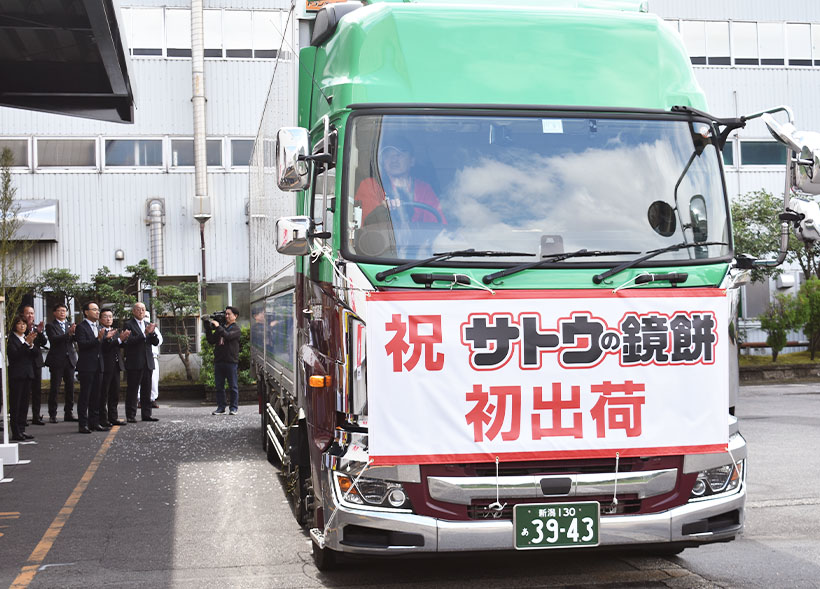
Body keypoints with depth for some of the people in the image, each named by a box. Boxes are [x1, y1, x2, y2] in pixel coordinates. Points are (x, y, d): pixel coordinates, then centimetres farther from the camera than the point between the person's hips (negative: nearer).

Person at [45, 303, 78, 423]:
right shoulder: (51, 326, 0)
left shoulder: (70, 325, 13)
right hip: (57, 361, -5)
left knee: (70, 387, 6)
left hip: (69, 360, 5)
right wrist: (69, 333, -27)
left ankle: (69, 413, 13)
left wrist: (75, 333, -23)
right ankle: (52, 415, 1)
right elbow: (54, 339, -16)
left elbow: (75, 340, 0)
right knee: (54, 389, -3)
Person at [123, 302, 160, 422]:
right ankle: (130, 415, -1)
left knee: (146, 390, 8)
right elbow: (130, 341, -17)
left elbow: (156, 342, 10)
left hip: (147, 362, 6)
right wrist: (145, 334, -23)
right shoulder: (128, 324, -3)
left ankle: (146, 414, 13)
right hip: (134, 363, -6)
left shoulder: (148, 324, 16)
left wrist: (152, 333, -9)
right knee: (132, 390, -3)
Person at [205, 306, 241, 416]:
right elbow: (211, 340, 11)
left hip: (231, 361, -5)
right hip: (218, 360, 5)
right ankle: (221, 407, 12)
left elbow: (228, 336, -18)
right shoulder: (220, 327, 17)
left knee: (233, 386, 1)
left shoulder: (236, 329, 1)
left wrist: (218, 327, -15)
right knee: (219, 386, 6)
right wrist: (208, 329, 0)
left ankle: (234, 407, 7)